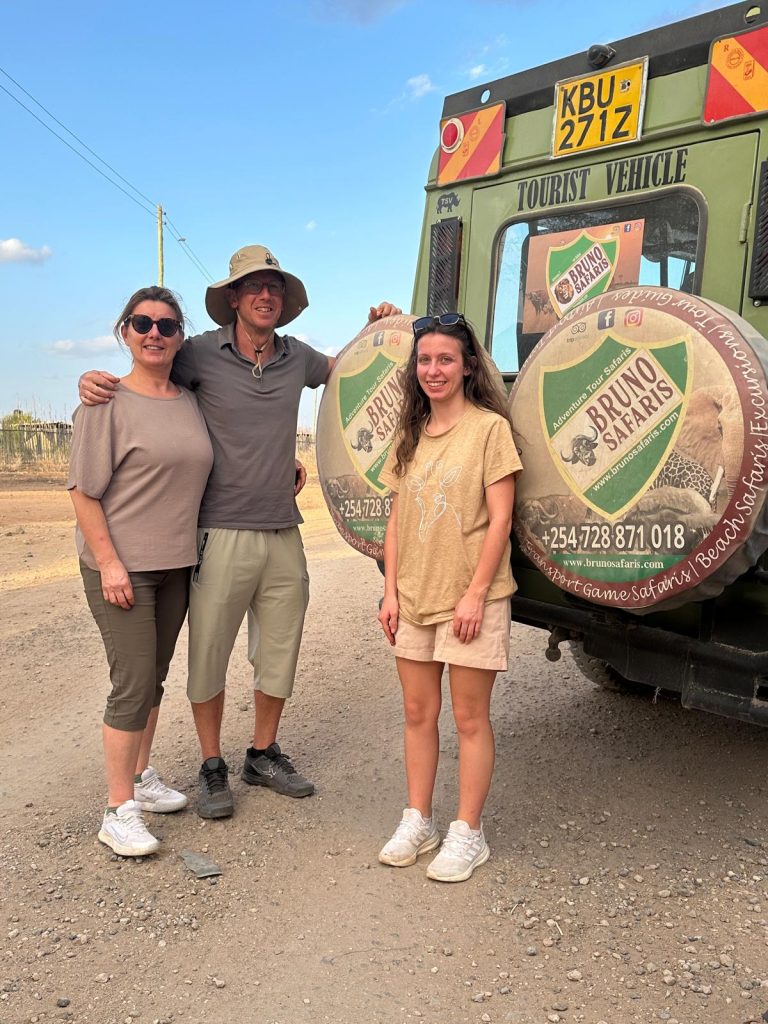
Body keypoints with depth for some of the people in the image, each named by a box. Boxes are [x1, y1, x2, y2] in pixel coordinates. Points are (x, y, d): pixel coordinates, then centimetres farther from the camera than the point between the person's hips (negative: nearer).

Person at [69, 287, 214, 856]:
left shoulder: (190, 402, 9)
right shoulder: (107, 400, -9)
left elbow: (198, 473, 22)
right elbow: (84, 492, -12)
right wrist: (109, 563, -18)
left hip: (177, 564, 6)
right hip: (121, 564, -6)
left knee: (155, 677, 16)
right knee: (133, 682, -6)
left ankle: (141, 776, 33)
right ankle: (119, 811, 6)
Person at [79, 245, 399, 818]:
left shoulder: (297, 358, 9)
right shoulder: (203, 354, -4)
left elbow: (341, 369, 31)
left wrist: (375, 330, 16)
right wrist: (93, 380, -12)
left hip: (284, 533, 4)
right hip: (221, 534, -4)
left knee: (279, 654, 14)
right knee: (209, 657, 4)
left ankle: (264, 755, 34)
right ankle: (212, 768, 24)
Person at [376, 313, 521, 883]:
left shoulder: (489, 427, -7)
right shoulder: (411, 433, 11)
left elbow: (499, 519, -11)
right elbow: (397, 519, 10)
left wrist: (475, 593, -16)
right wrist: (391, 591, 5)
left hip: (470, 599, -5)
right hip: (414, 598, 6)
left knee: (470, 718, 5)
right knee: (418, 713, 13)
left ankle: (468, 834, 19)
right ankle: (418, 822, 28)